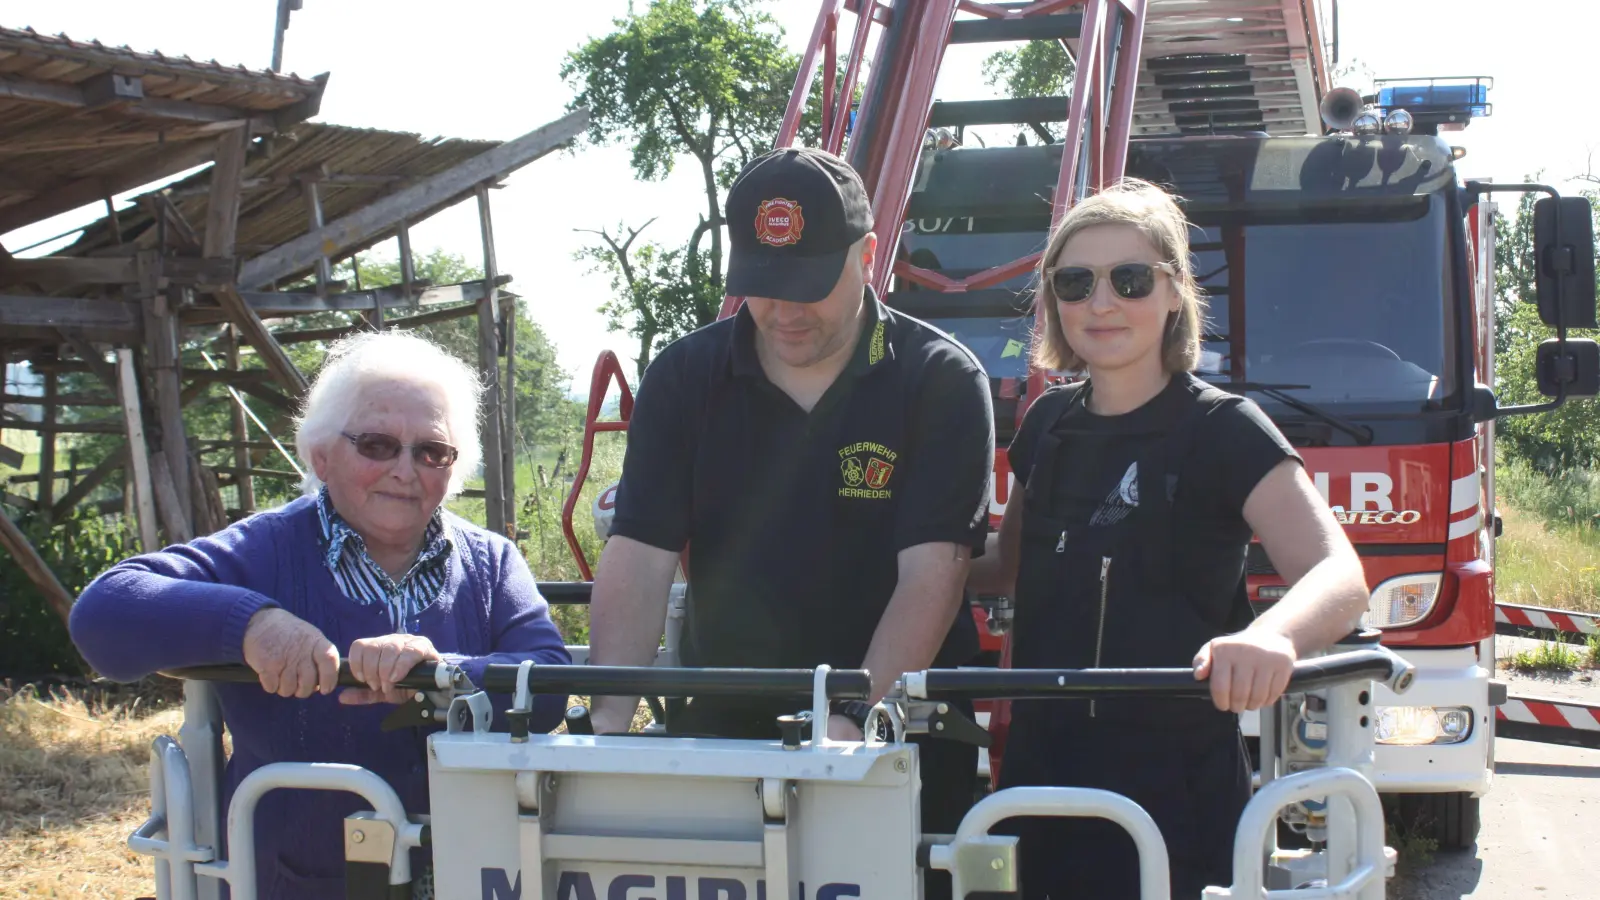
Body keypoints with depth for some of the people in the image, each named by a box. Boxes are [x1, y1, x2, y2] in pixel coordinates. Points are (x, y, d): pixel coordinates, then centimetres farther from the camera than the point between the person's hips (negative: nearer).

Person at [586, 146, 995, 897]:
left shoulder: (941, 382, -8)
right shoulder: (683, 378, 1)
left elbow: (931, 573, -17)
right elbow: (639, 559, -7)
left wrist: (853, 715, -30)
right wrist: (610, 719, -21)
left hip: (893, 740, -2)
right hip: (718, 734, 3)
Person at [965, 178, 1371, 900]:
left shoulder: (1224, 432, -9)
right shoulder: (1048, 424, 9)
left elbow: (1339, 576, -22)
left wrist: (1270, 636, -45)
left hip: (1173, 803, -5)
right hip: (1040, 784, 5)